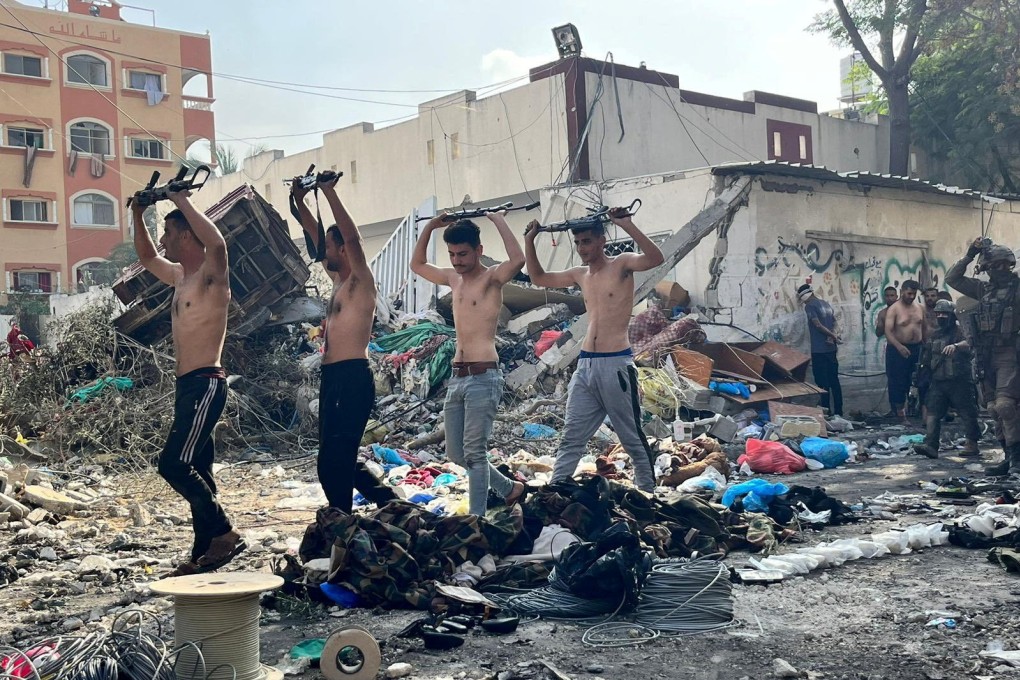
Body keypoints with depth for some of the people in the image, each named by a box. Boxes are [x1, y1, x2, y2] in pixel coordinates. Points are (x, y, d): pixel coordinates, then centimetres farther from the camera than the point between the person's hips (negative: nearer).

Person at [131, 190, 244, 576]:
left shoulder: (212, 273, -9)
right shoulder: (180, 276, 17)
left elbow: (217, 242, -33)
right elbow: (146, 258, 35)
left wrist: (182, 202, -24)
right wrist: (137, 215, 24)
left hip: (205, 384, -10)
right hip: (187, 385, 10)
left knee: (173, 464, -17)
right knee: (196, 472, 10)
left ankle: (225, 534, -10)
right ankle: (203, 554, 14)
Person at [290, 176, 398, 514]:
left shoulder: (360, 280, -7)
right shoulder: (339, 279, 17)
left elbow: (352, 237, -23)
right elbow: (315, 236, 24)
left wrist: (329, 192, -20)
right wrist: (299, 200, 17)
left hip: (352, 379, -10)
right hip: (333, 378, 10)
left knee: (333, 461, -9)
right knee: (338, 460, 16)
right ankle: (388, 501, 26)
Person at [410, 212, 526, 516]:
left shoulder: (492, 277, -6)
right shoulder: (453, 278, 16)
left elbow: (518, 260, -28)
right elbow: (417, 265, 30)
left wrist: (499, 220, -18)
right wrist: (430, 227, 17)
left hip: (483, 377, -8)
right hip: (457, 377, 8)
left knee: (474, 452, -8)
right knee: (456, 453, 12)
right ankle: (510, 488, 29)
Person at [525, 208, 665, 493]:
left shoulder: (622, 264, -4)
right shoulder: (580, 275, 15)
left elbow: (655, 258, -23)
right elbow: (538, 277, 26)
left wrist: (627, 225, -30)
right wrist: (529, 239, 16)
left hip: (616, 365, -6)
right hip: (585, 366, 6)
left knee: (633, 439, 4)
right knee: (571, 439, 5)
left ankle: (648, 495, 17)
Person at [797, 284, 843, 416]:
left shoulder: (810, 306, -9)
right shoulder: (826, 304, 14)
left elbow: (818, 325, -17)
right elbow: (834, 322, 8)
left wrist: (833, 336, -8)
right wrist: (832, 336, -8)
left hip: (819, 350, -7)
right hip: (831, 348, 7)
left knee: (823, 384, -3)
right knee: (834, 381, 10)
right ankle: (838, 412, 12)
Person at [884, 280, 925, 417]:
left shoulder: (920, 308, 8)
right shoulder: (894, 309, -8)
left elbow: (924, 329, 16)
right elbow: (888, 331, -17)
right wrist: (899, 347, -31)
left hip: (917, 349, 5)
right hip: (898, 349, -5)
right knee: (898, 382, -2)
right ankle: (900, 413, 6)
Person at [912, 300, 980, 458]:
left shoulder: (959, 332, -5)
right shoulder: (933, 337, 16)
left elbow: (968, 343, -28)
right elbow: (926, 358, 26)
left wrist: (955, 346, -46)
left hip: (959, 381, -6)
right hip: (938, 382, 6)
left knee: (967, 413, 2)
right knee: (932, 414, -5)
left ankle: (972, 444, 11)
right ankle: (931, 445, -10)